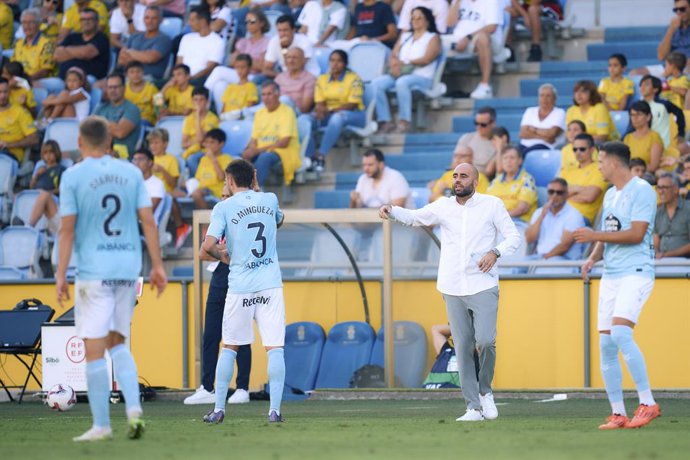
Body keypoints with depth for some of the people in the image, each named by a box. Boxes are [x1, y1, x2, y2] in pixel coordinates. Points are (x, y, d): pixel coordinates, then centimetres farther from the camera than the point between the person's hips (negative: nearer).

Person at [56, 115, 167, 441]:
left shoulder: (73, 177, -4)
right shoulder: (131, 173, 7)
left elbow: (67, 230, -7)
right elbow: (148, 221, 4)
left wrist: (61, 275, -4)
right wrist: (157, 265, 8)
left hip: (93, 271, -4)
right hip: (128, 268, 4)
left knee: (94, 349, -1)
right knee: (117, 343, 16)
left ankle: (101, 425, -1)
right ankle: (134, 407, -2)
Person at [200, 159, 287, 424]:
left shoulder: (223, 208, -3)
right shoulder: (270, 200, 7)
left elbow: (208, 246, -13)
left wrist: (223, 256, 8)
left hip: (240, 286, -1)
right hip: (270, 284, 1)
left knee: (229, 348, 12)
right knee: (275, 348, -2)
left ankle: (219, 409, 13)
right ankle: (275, 409, -9)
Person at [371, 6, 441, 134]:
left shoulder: (433, 37, 9)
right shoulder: (405, 36, 25)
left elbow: (426, 59, -7)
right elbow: (393, 56, 14)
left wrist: (404, 62, -10)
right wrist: (394, 65, -10)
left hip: (422, 78, -5)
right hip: (400, 74, 5)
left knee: (402, 82, -39)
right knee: (376, 83, -23)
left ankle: (404, 122, -37)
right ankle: (385, 122, -28)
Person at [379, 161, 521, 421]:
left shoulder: (492, 205, 2)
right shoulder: (443, 207, 8)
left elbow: (513, 236, 4)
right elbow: (414, 217, 3)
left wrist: (495, 252, -15)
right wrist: (391, 211, -17)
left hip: (483, 287, -2)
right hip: (453, 290, 2)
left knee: (485, 341, -16)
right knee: (463, 349, 1)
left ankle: (485, 391, 10)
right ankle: (474, 408, 7)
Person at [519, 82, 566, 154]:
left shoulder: (559, 113, 9)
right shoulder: (530, 111, 20)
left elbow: (552, 133, -7)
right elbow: (523, 134, 6)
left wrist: (534, 130, 5)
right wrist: (542, 136, -7)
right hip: (525, 146, 3)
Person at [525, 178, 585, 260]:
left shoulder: (573, 215, -2)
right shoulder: (539, 212, 16)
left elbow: (565, 245, -11)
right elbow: (529, 240, 4)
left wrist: (546, 257, -16)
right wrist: (541, 216, -4)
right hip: (539, 256, 6)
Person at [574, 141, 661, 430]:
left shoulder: (641, 190, -8)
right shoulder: (610, 194, 19)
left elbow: (636, 233, -17)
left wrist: (595, 236, -12)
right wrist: (593, 257, 6)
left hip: (636, 271, -9)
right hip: (610, 275, 9)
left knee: (620, 332, -25)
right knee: (606, 343, 2)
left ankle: (648, 403, -20)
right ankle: (618, 414, 7)